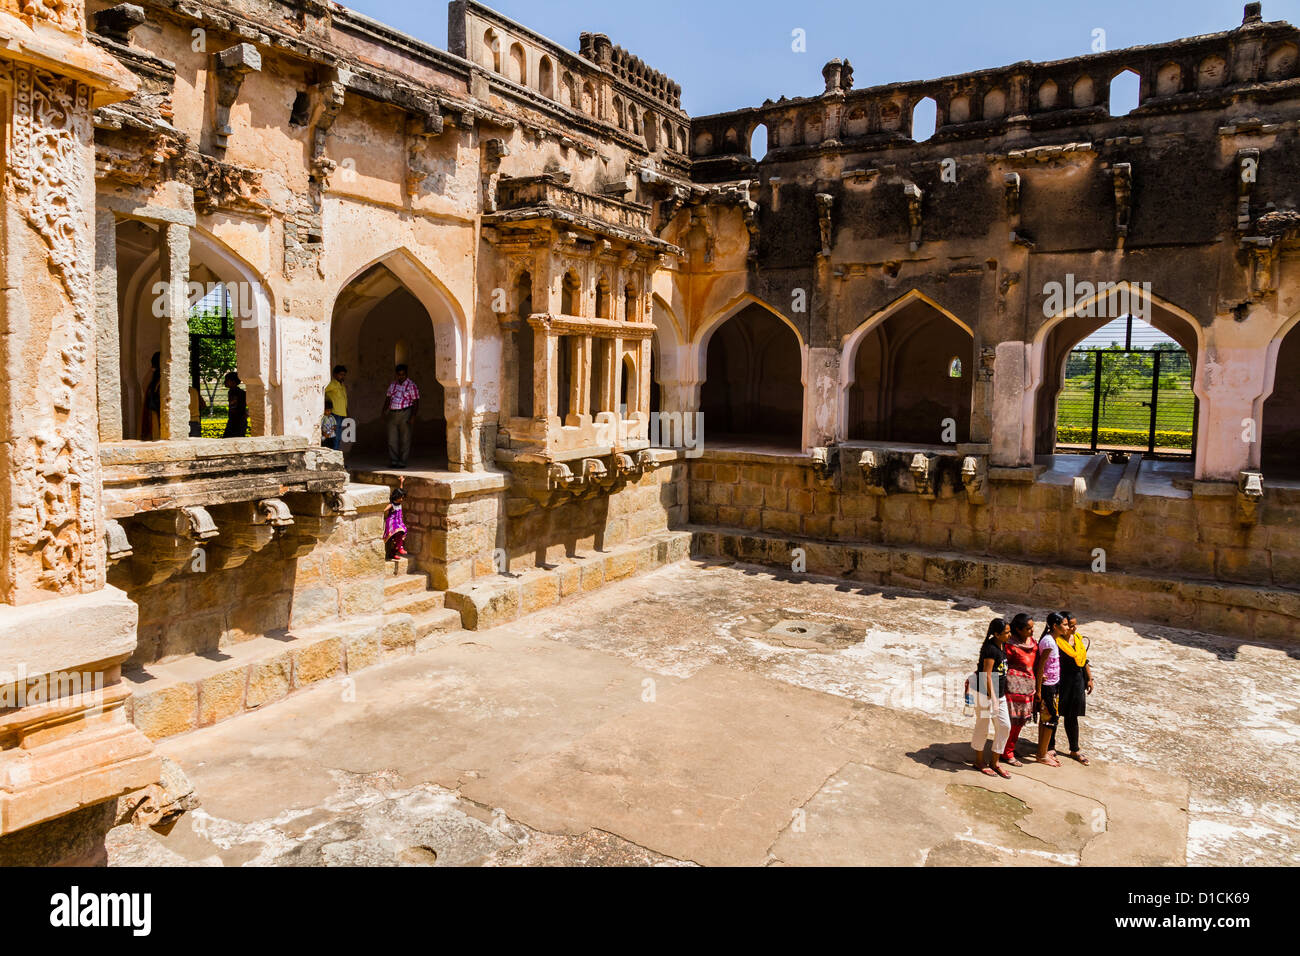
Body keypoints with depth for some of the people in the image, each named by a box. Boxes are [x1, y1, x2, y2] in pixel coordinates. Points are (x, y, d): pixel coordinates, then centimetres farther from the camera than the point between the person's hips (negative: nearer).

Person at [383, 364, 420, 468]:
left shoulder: (411, 385, -3)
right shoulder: (393, 385, 14)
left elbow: (416, 401, -7)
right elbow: (388, 398, 18)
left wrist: (413, 416, -14)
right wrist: (384, 410, 5)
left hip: (405, 413, -5)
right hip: (392, 414, 6)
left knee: (405, 439, -2)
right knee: (392, 439, 2)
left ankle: (402, 461, 3)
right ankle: (393, 461, 6)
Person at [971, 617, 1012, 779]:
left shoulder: (1001, 646, 6)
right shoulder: (990, 649, -21)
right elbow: (987, 676, -21)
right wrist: (993, 699, -22)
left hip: (999, 694, 9)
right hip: (985, 694, -9)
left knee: (1005, 726, 10)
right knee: (982, 727, 5)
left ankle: (994, 761, 22)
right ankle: (979, 761, 21)